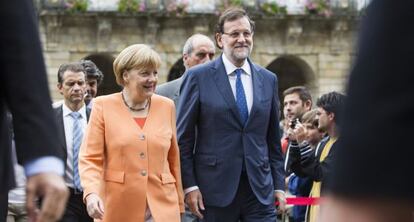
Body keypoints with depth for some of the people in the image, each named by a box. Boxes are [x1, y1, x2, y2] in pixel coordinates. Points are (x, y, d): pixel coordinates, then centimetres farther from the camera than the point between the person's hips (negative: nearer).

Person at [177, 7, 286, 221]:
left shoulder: (268, 79, 11)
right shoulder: (198, 77, -1)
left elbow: (273, 139, 15)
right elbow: (184, 137, -1)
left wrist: (279, 184, 10)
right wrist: (189, 185, -7)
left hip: (260, 189, 3)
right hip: (215, 188, -3)